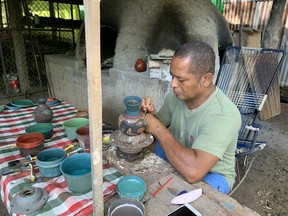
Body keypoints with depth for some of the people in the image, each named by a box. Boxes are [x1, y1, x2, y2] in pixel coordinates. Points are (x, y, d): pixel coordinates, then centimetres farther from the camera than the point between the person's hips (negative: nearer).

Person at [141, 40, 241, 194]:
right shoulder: (177, 94, -11)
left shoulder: (224, 115, -31)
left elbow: (193, 172, -42)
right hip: (177, 162, 6)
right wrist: (150, 115, -19)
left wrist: (157, 128, -32)